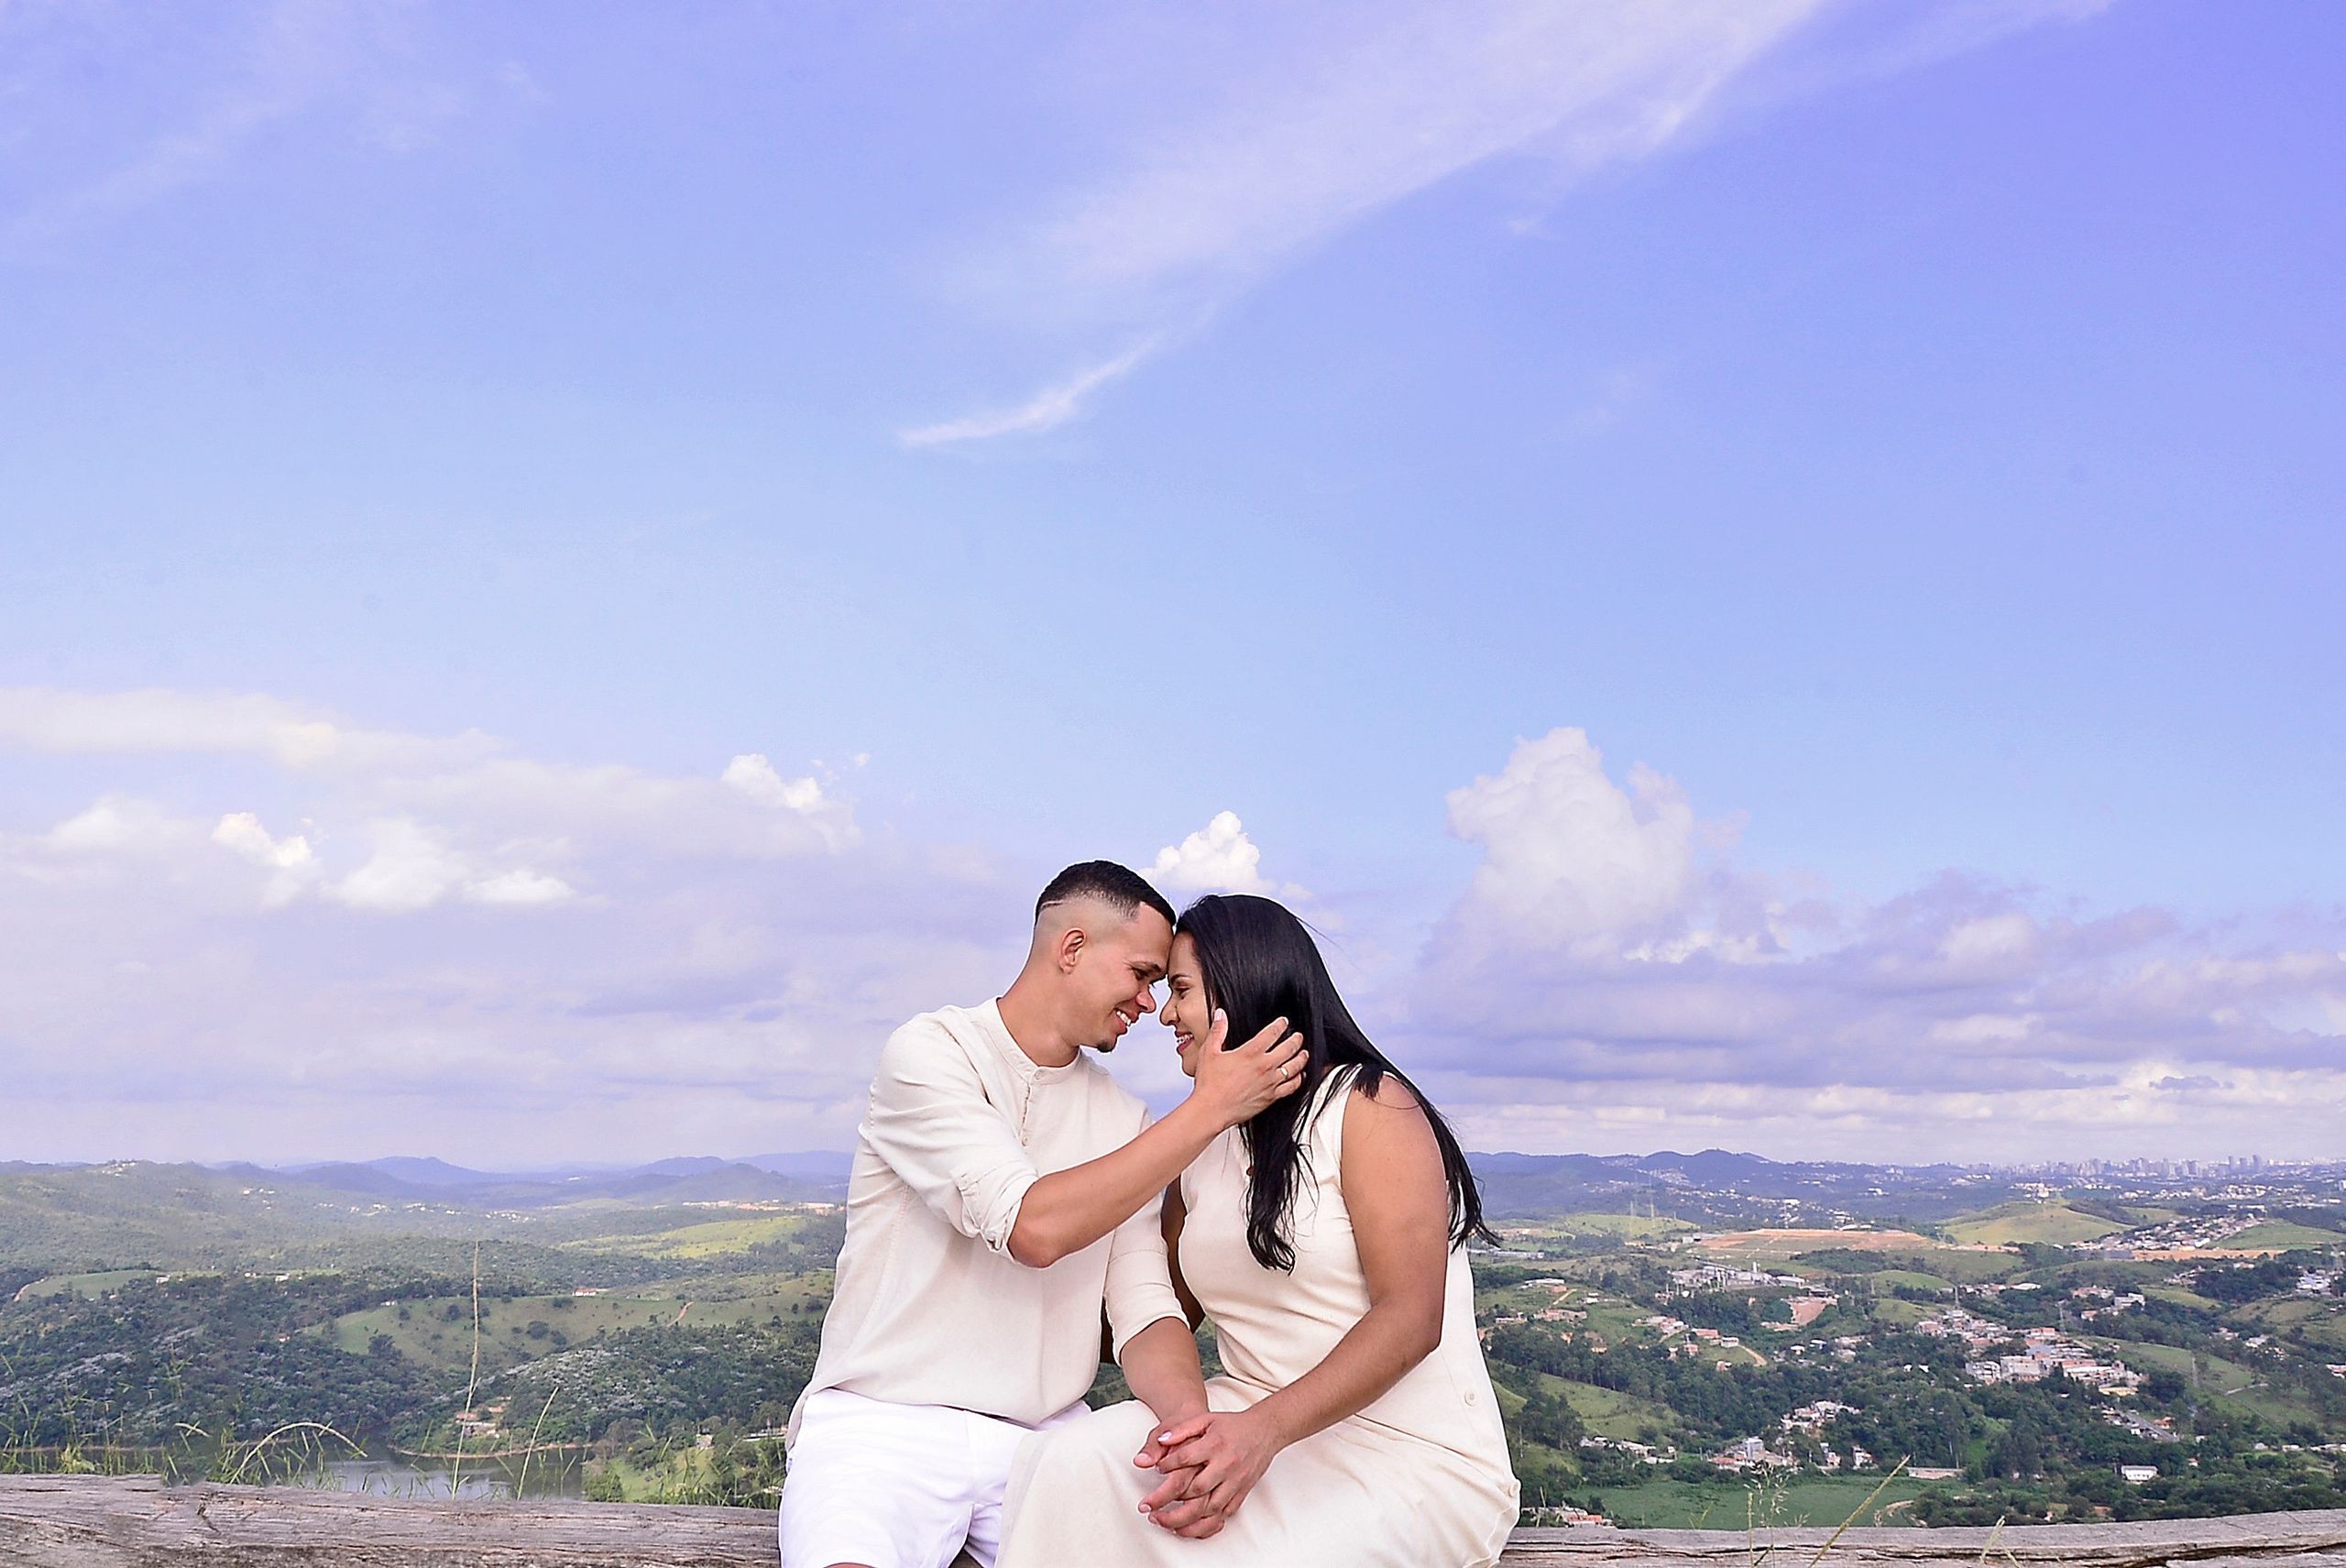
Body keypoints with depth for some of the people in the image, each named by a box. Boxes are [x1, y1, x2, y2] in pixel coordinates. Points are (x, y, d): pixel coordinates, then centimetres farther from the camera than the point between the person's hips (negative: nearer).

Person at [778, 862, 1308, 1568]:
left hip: (1044, 1438, 5)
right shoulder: (930, 1051, -7)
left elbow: (1144, 1310, 3)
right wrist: (1211, 1107, -15)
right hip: (883, 1428, -5)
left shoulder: (1123, 1118, 10)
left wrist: (1192, 1419, -20)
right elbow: (1033, 1229, -19)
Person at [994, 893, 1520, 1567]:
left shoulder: (1370, 1106, -6)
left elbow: (1411, 1317, -17)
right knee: (1071, 1460, -25)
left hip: (1417, 1458, -6)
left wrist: (1264, 1430, -30)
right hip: (1255, 1425, 6)